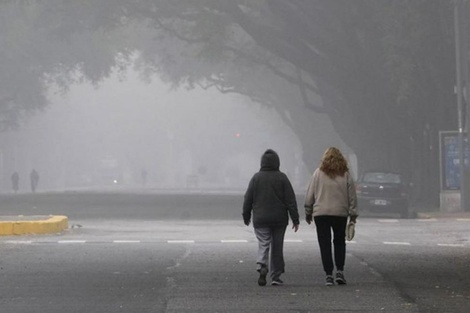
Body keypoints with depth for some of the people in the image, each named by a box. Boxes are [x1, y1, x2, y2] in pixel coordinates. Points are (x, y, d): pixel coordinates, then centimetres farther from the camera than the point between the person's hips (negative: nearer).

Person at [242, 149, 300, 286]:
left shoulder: (256, 177, -1)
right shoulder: (282, 178, -4)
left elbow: (248, 199, 3)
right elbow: (291, 200, -5)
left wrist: (246, 216, 15)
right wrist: (295, 219, -1)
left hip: (260, 219, 0)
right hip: (279, 219, 0)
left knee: (263, 245, 0)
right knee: (277, 247, 9)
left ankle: (262, 265, -29)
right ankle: (276, 277, 12)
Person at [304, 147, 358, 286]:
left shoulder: (318, 173, -3)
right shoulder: (345, 175, 0)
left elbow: (309, 195, 1)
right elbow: (352, 197, 2)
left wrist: (308, 212, 11)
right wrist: (353, 215, 10)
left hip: (321, 213, -1)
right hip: (340, 213, 1)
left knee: (325, 244, 3)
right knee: (339, 242, 17)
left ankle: (329, 275, -2)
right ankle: (339, 271, 5)